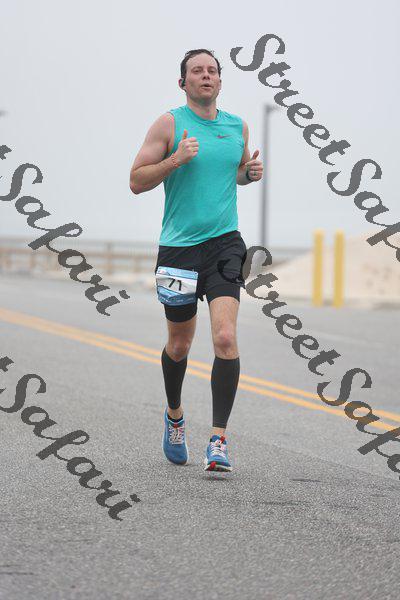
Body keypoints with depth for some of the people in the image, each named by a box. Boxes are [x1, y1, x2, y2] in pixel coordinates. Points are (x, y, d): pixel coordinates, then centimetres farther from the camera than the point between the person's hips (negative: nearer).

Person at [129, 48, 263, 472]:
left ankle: (218, 440, -14)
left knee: (225, 338, -16)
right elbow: (136, 181, -4)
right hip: (179, 246, -1)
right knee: (179, 344, 12)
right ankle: (174, 416, 40)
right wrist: (174, 159, -18)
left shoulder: (238, 127, 10)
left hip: (225, 242, 2)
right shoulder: (169, 124, -1)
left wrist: (251, 172, 5)